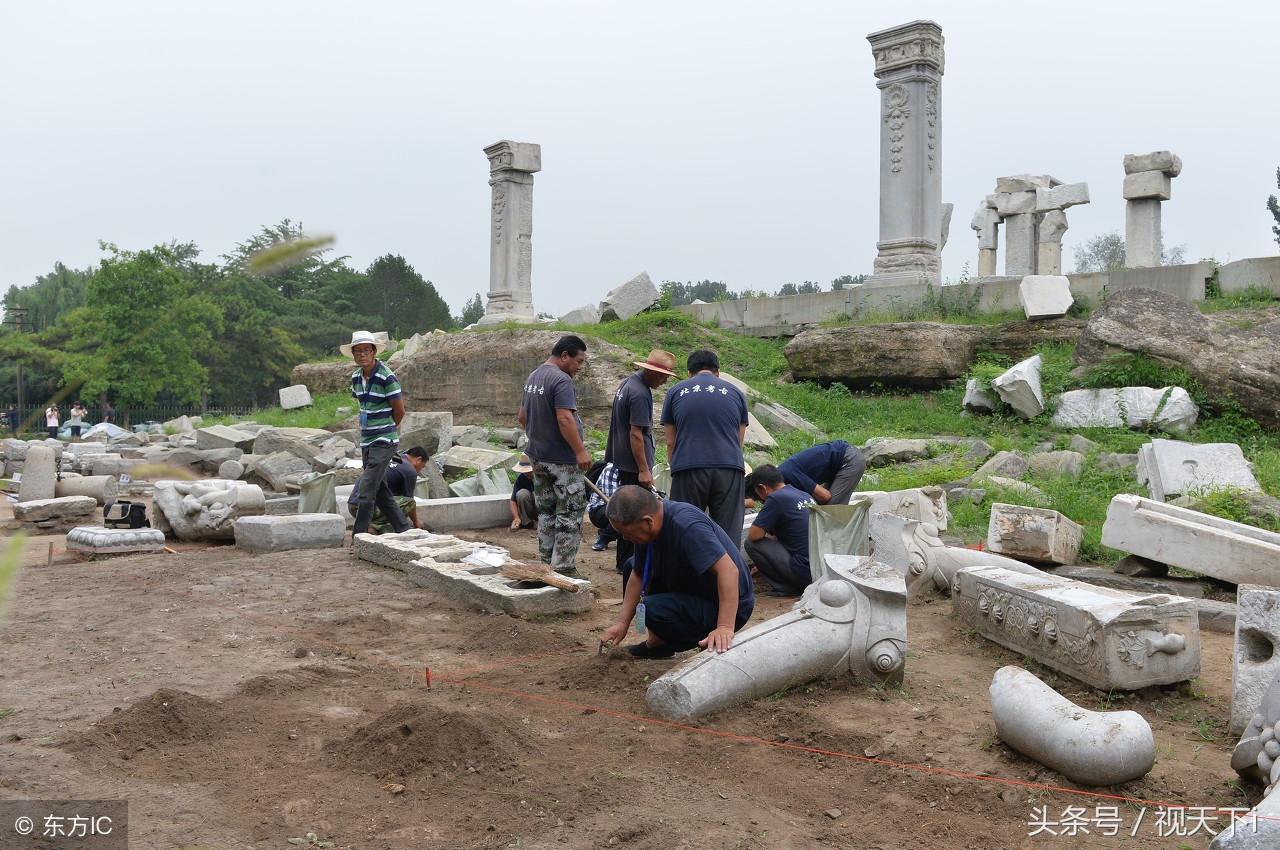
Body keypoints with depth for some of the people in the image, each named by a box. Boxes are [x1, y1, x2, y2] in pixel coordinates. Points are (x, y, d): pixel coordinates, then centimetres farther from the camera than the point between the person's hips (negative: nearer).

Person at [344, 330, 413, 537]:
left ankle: (357, 539, -9)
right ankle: (405, 531, 21)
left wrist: (386, 429, 7)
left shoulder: (386, 376, -14)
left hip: (383, 442, -8)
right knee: (381, 493, 11)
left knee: (367, 491, -13)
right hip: (366, 442, 8)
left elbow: (399, 411, -8)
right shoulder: (356, 377, 8)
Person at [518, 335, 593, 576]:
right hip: (562, 460, -9)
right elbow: (564, 419, -25)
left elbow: (523, 417, 20)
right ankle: (563, 568, -2)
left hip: (538, 456, 9)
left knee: (546, 512, 15)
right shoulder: (561, 380, -17)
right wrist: (581, 451, -24)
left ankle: (546, 564, 20)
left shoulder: (532, 378, 13)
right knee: (570, 514, -2)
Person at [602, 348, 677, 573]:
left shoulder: (628, 382, 10)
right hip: (634, 463, -11)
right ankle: (626, 561, 4)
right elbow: (636, 434, -24)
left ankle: (623, 559, 27)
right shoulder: (640, 394, -21)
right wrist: (644, 470, -23)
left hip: (622, 460, 11)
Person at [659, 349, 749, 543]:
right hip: (729, 468, 1)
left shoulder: (675, 392, 14)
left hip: (688, 469, 0)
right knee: (728, 536, 3)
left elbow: (670, 443, 14)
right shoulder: (736, 393, 17)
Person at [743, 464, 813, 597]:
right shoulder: (806, 496, 16)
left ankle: (785, 587, 1)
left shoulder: (776, 498, -11)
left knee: (751, 543, -2)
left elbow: (754, 535, -10)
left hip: (806, 574, -9)